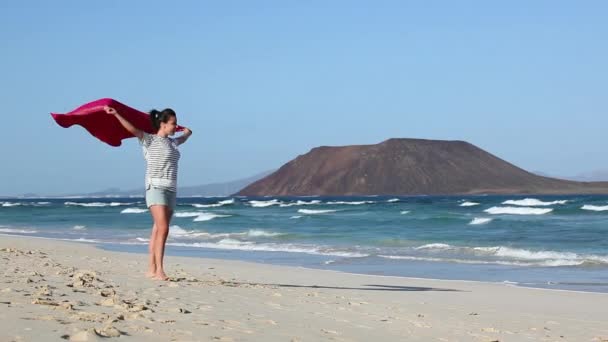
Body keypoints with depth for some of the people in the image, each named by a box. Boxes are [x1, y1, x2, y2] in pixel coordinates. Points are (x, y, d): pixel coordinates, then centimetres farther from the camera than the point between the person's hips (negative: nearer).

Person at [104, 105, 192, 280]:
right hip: (155, 187, -7)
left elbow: (185, 136, 40)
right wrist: (116, 115, -28)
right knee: (162, 229, -18)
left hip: (171, 189, 7)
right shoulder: (149, 140, -4)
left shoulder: (172, 142, 16)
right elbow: (133, 129, -19)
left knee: (158, 230, 6)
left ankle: (151, 269, 9)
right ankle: (159, 270, -20)